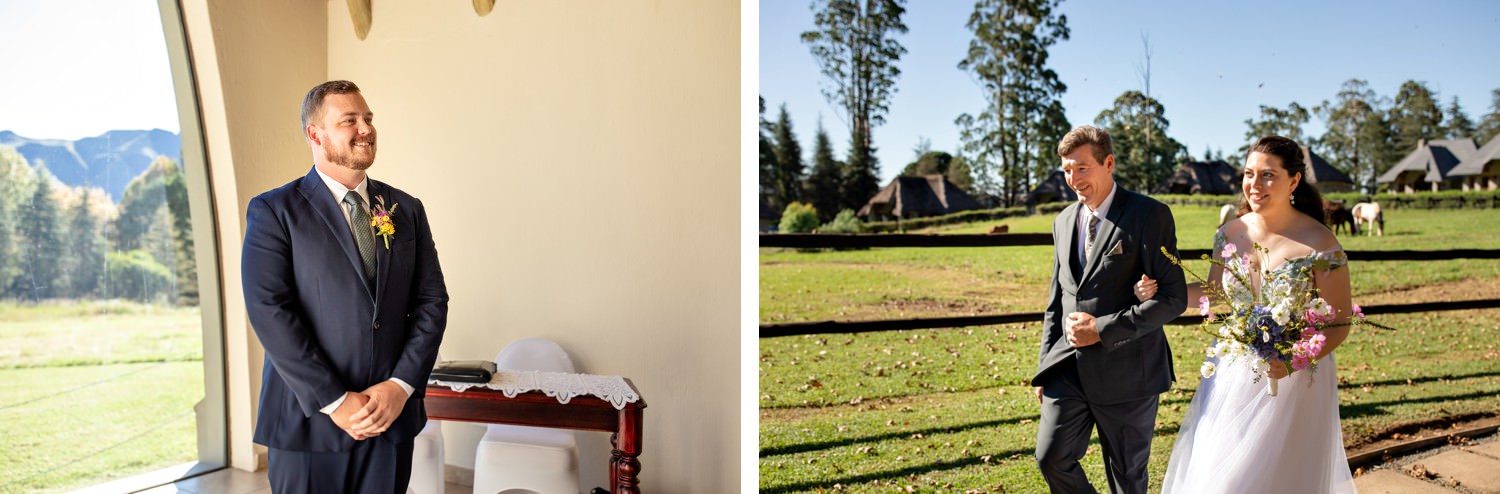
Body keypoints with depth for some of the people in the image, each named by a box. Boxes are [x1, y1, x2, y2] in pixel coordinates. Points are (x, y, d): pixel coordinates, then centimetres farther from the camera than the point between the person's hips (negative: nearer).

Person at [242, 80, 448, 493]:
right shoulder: (274, 211, -2)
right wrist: (335, 401, -15)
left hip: (391, 416, 3)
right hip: (308, 420, -3)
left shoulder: (407, 210, 9)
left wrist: (401, 385, -8)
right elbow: (269, 309, -11)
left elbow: (432, 300, 5)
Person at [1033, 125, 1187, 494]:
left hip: (1126, 371, -5)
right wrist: (1045, 364, 13)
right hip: (1068, 369, 5)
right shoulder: (1064, 221, 10)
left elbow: (1174, 297, -14)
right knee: (1051, 458, -1)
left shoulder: (1150, 215, -9)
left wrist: (1102, 329, -18)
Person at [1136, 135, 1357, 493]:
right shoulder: (1230, 233, -1)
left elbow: (1339, 324, -10)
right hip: (1232, 378, 5)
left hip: (1293, 382, -4)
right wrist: (1159, 291, 1)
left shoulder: (1320, 245, -15)